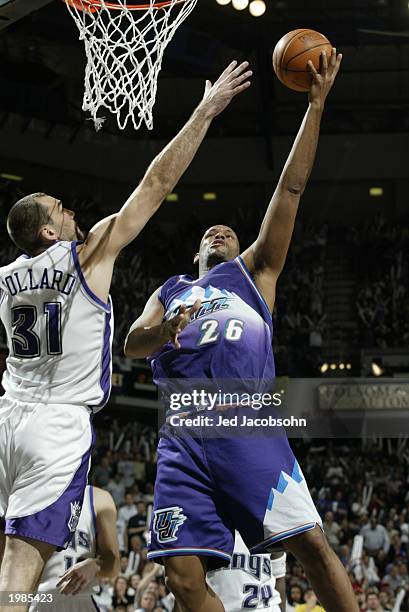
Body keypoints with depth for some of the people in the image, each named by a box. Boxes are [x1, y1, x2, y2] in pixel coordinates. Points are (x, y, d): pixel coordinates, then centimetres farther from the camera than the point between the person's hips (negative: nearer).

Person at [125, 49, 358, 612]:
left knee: (312, 545, -11)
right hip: (184, 439, 2)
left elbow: (291, 186, 15)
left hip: (248, 427, -2)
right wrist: (167, 329, -13)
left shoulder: (255, 270, 21)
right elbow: (132, 344, 10)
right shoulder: (170, 291, 28)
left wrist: (316, 103, 11)